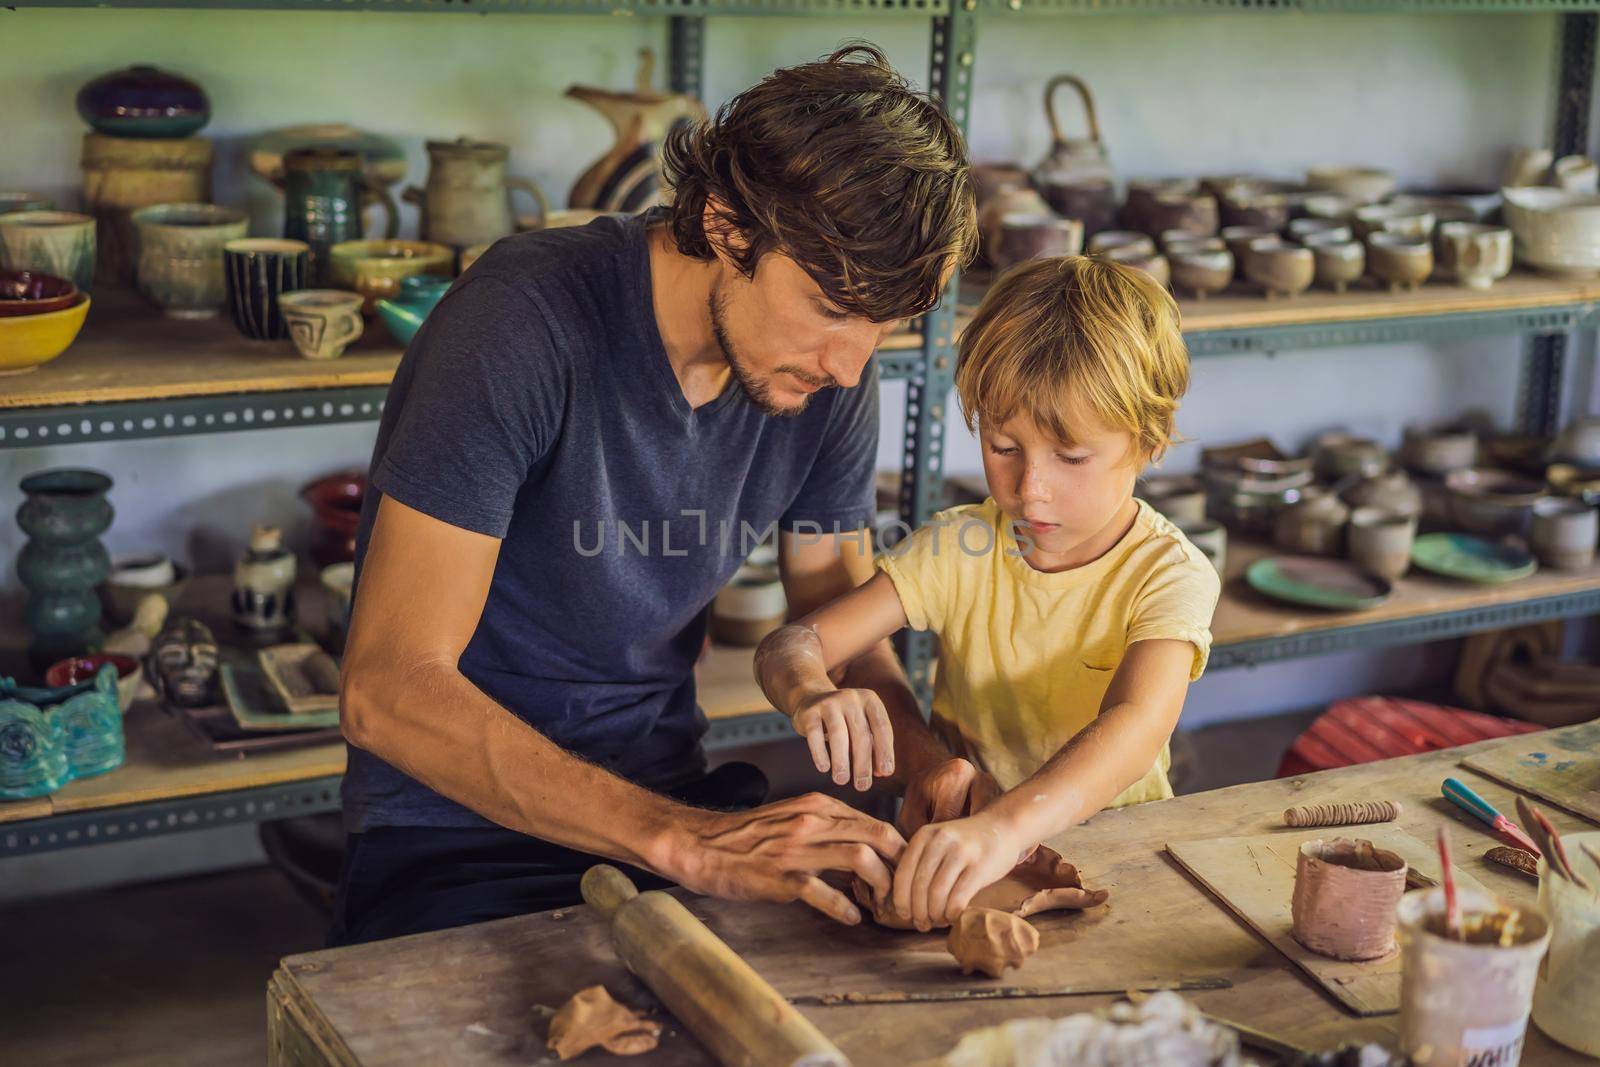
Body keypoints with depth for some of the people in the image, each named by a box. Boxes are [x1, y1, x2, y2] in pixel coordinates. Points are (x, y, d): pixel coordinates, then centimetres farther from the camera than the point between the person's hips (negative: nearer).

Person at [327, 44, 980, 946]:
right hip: (462, 834, -5)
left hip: (677, 799, 6)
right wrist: (683, 842, -34)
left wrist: (927, 762, -13)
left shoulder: (831, 369, -3)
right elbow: (389, 690, -27)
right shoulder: (527, 321, -22)